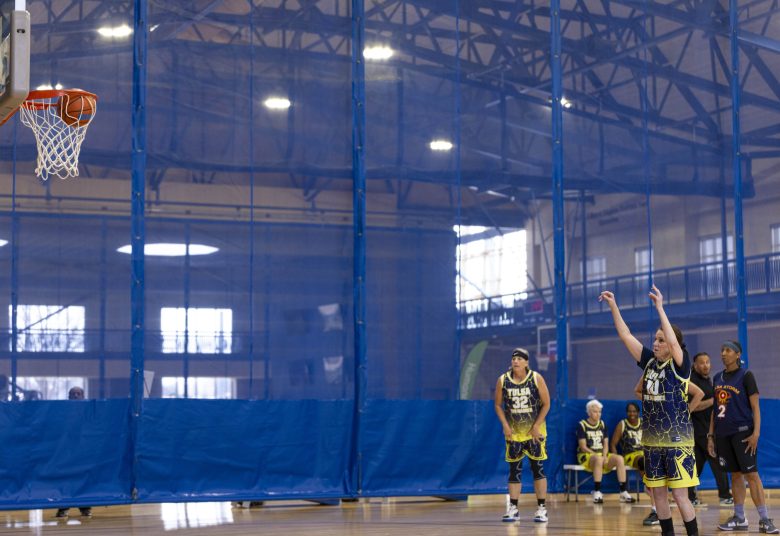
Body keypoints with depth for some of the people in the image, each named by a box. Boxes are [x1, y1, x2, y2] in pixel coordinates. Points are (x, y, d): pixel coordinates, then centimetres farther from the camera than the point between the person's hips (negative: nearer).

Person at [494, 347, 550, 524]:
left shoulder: (536, 378, -8)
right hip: (514, 432, 2)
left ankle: (542, 509, 2)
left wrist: (536, 426, -13)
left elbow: (546, 404, -5)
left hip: (535, 431, -2)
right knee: (514, 470, 4)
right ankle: (513, 509, 10)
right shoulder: (503, 380, -3)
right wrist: (505, 426, -6)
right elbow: (498, 405, 5)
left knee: (537, 468, -3)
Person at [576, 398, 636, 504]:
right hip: (587, 456, -5)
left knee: (619, 458, -23)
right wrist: (596, 455, -18)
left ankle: (623, 493, -25)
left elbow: (605, 444, 11)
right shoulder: (582, 425, -2)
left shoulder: (602, 424, 15)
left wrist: (604, 456, -9)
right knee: (598, 459, -40)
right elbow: (583, 447, -8)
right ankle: (597, 492, -40)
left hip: (602, 455, 5)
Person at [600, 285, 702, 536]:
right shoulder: (650, 362, 7)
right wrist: (613, 306, -1)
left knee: (679, 495, -7)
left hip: (677, 440, -6)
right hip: (652, 440, 6)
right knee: (658, 493, 9)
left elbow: (674, 341, -28)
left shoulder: (680, 365, -9)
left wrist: (659, 308, -28)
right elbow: (625, 335, 6)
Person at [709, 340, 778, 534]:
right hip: (723, 434, 5)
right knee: (735, 474, 10)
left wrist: (756, 433, -17)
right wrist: (711, 435, 12)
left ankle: (764, 520, -8)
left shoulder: (746, 376, -4)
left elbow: (755, 407, -8)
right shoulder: (717, 378, 12)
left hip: (742, 431, -5)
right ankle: (739, 519, 15)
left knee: (751, 474, -9)